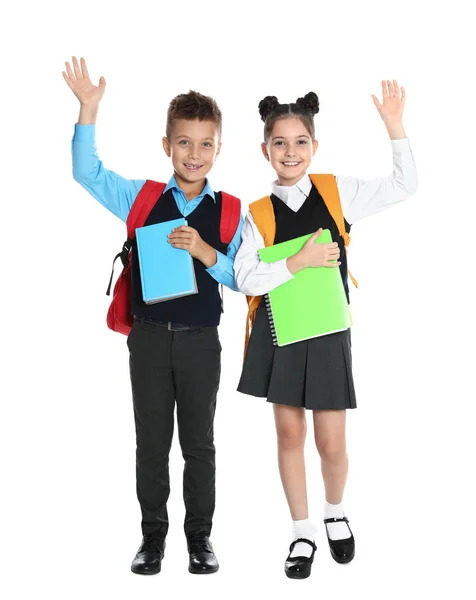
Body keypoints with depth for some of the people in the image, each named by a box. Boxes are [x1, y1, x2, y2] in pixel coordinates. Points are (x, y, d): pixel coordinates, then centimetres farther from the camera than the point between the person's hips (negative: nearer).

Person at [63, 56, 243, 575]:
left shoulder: (230, 212, -2)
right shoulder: (142, 198, 2)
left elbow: (237, 278, -3)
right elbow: (86, 173, -3)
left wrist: (205, 253, -21)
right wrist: (88, 108, -10)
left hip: (199, 340, -1)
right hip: (149, 336, 1)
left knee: (198, 442, 10)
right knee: (151, 441, 10)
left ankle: (200, 536, 24)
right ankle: (153, 535, 23)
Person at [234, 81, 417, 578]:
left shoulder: (338, 192, 1)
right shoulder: (258, 214, -2)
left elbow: (404, 185, 1)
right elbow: (244, 278, -11)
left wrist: (394, 126, -7)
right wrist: (299, 262, -19)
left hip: (327, 332, 0)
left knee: (331, 443, 2)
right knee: (289, 433, 9)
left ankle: (335, 513, 34)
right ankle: (302, 533, 26)